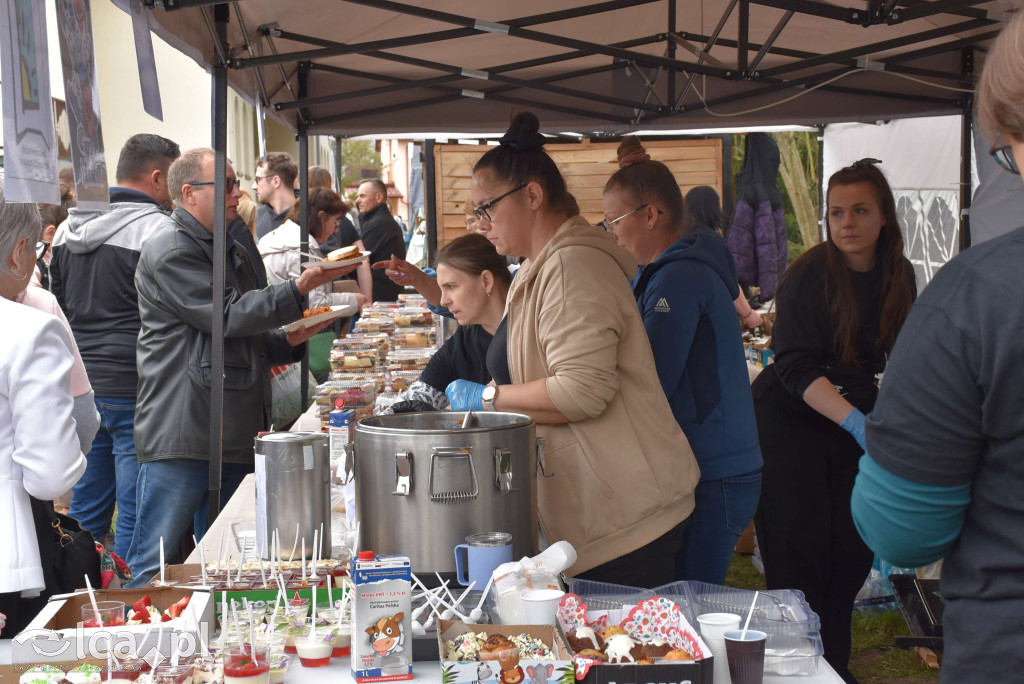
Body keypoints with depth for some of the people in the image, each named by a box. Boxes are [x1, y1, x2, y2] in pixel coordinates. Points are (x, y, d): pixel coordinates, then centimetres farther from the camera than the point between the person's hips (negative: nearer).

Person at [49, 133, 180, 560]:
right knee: (136, 518, 0)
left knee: (85, 514, 16)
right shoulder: (157, 229, -12)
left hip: (81, 391, 8)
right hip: (135, 392, -7)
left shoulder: (68, 229, 12)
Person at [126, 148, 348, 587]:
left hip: (235, 433, 9)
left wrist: (292, 339, 7)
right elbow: (227, 316, -17)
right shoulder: (171, 250, -9)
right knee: (154, 569, -4)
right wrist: (299, 289, -20)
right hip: (180, 434, -9)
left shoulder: (230, 251, 21)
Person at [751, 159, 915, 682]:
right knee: (800, 554, -5)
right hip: (792, 421, -5)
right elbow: (794, 366, -24)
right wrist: (856, 422, -35)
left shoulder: (897, 275, 1)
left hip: (853, 416, 6)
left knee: (854, 549, 6)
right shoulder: (810, 274, -17)